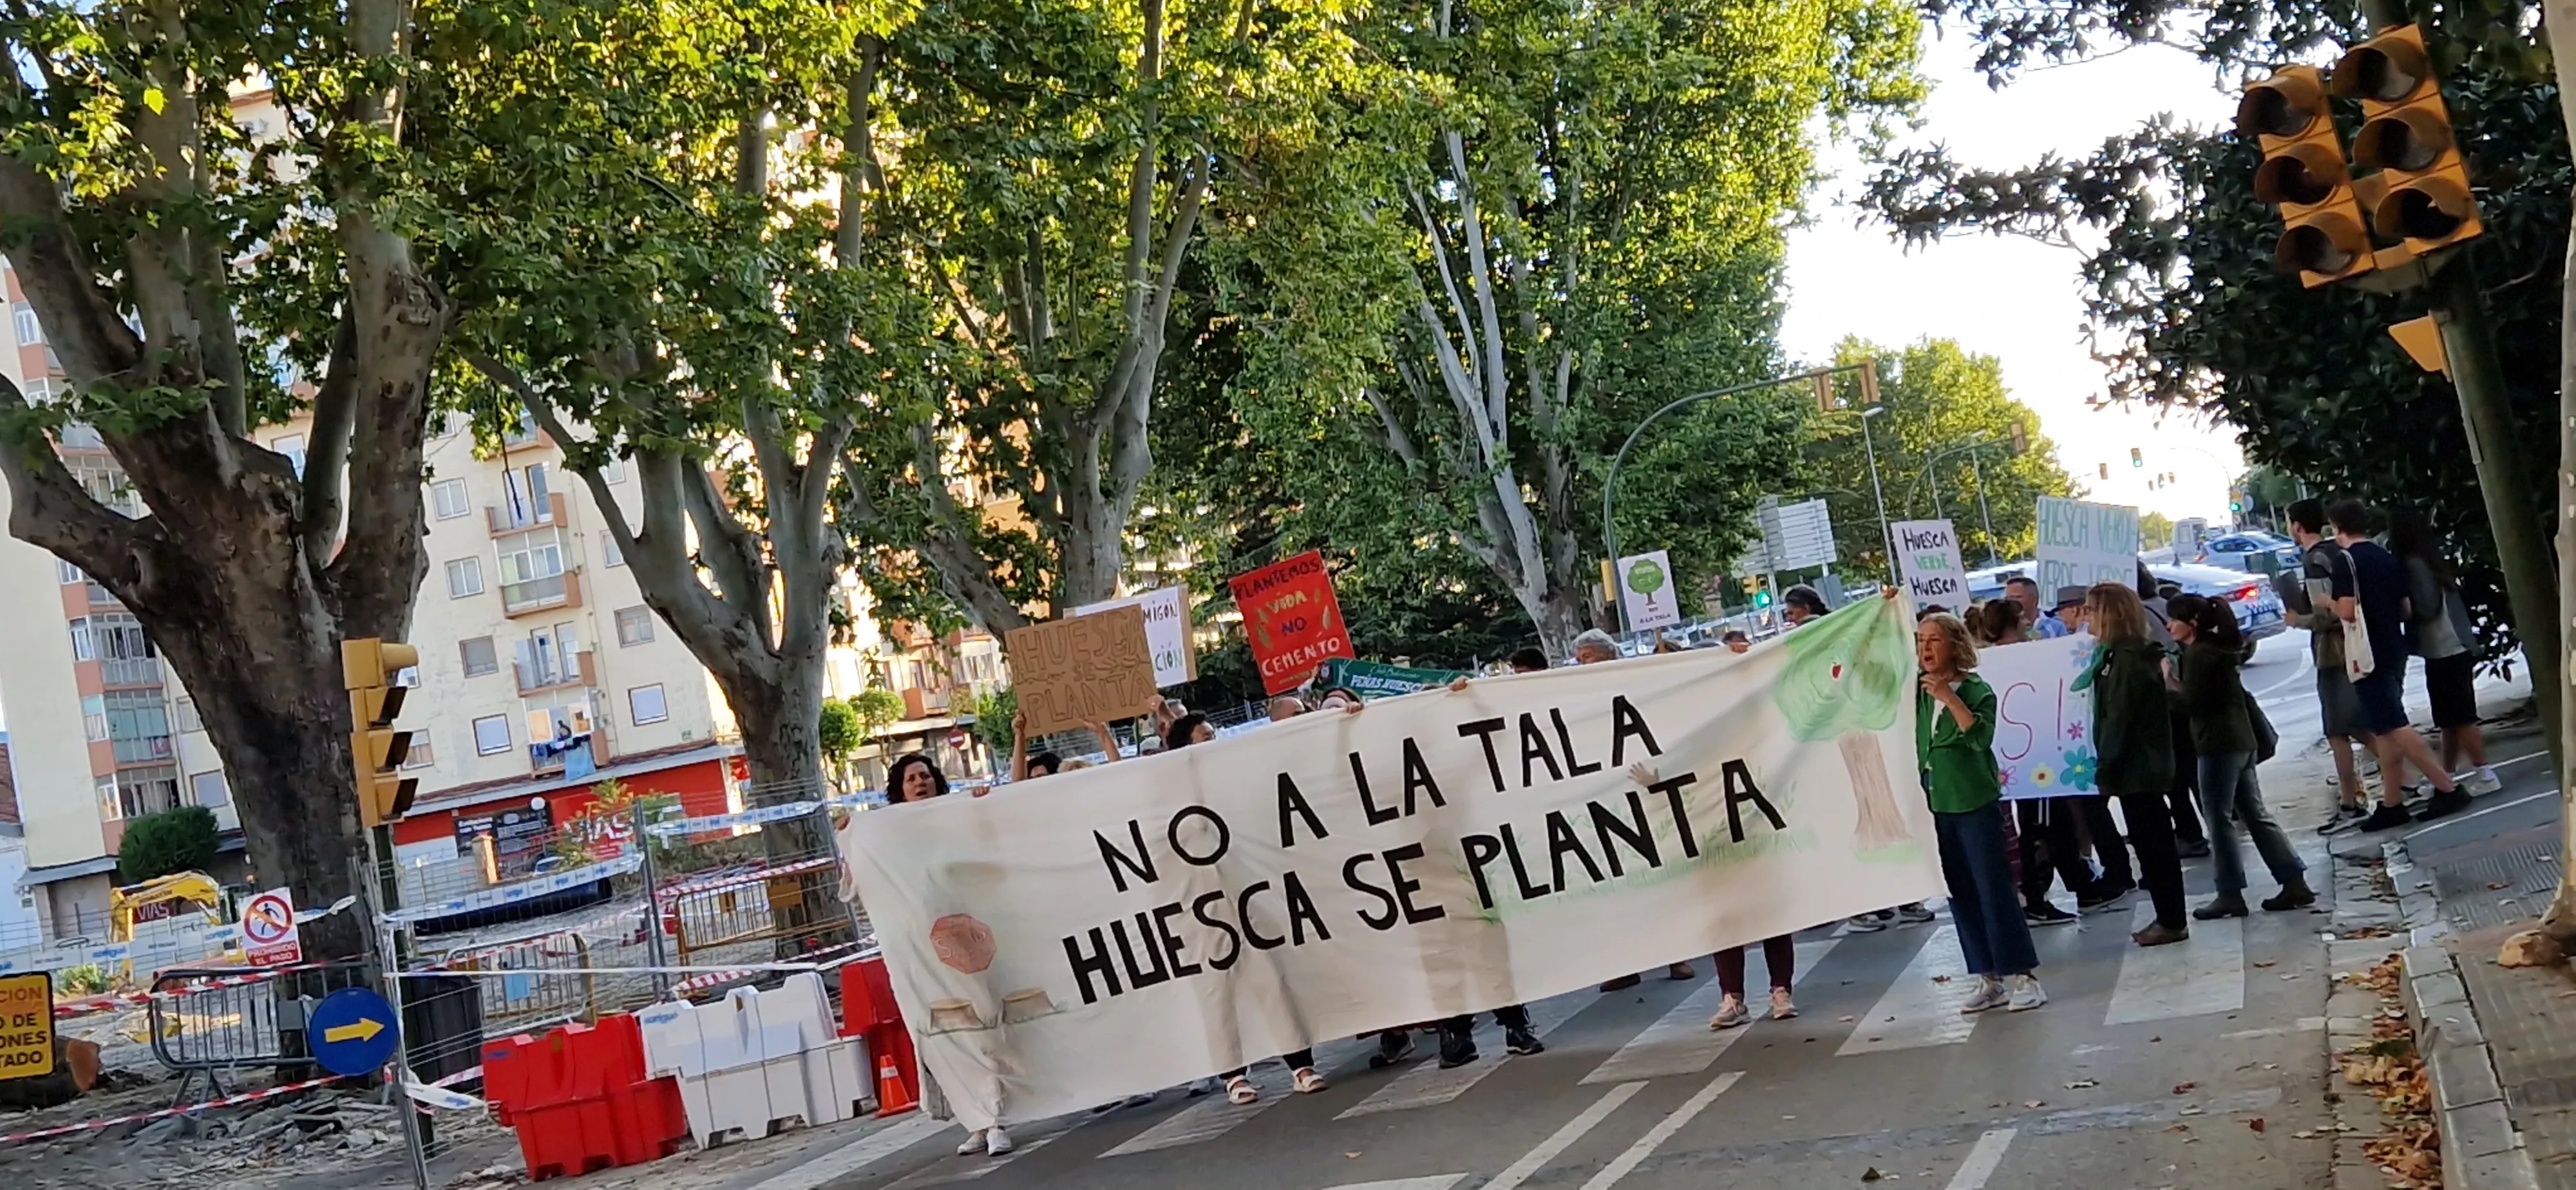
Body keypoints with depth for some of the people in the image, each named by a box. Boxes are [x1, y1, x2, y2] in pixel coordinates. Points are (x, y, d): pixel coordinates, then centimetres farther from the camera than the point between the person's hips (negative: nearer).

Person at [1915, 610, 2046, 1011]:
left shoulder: (1976, 689, -7)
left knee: (1994, 889, -4)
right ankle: (1989, 979, 16)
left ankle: (2020, 976, 2)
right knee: (1960, 895, 8)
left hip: (1976, 801, -5)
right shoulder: (1918, 691, 6)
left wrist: (1950, 699, -26)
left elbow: (1982, 736, -20)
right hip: (1935, 804, 5)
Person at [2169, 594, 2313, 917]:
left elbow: (2192, 702, -18)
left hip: (2219, 745, -10)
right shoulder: (2220, 648, 16)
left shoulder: (2198, 654, -13)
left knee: (2219, 820, -3)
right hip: (2241, 740, 10)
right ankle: (2295, 884, 9)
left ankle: (2230, 895, 0)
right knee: (2256, 815, 11)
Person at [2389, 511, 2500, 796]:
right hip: (2452, 649, 10)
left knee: (2459, 718, -5)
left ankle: (2484, 775, -3)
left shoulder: (2414, 564, -14)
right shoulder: (2431, 560, 14)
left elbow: (2424, 609, -18)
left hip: (2444, 652, -10)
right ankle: (2447, 776, 18)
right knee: (2450, 719, 13)